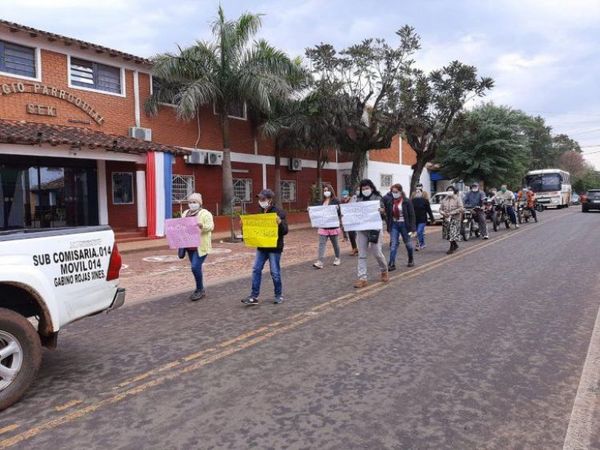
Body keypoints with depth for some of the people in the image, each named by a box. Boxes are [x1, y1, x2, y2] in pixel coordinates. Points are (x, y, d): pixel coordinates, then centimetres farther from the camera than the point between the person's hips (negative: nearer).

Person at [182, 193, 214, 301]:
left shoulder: (205, 213, -5)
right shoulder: (185, 213, 15)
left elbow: (211, 227, -14)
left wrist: (202, 226, -33)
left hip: (201, 246, -7)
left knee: (195, 267, -12)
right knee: (196, 268, 12)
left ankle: (200, 290, 4)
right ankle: (200, 290, 24)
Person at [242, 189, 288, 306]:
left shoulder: (279, 212, -12)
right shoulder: (260, 212, 8)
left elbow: (285, 231, -15)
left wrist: (280, 223, -34)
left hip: (274, 248, -6)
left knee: (275, 272, 3)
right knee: (256, 270, 4)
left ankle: (278, 295, 20)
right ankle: (254, 296, 10)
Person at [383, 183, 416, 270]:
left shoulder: (406, 201, -10)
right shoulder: (389, 201, -1)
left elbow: (411, 215, -9)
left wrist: (412, 228, -12)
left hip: (404, 224, -2)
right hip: (394, 224, 2)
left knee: (408, 243, 14)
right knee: (393, 244, -5)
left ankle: (411, 260, 35)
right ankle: (391, 264, -7)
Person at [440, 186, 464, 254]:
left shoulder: (457, 198, -4)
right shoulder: (444, 199, 11)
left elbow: (461, 208, -13)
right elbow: (440, 209, 11)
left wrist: (451, 213, -19)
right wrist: (443, 213, -11)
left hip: (455, 219, -5)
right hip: (446, 219, 5)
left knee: (453, 234, -11)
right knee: (447, 233, 9)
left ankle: (451, 248, 0)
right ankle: (455, 245, 29)